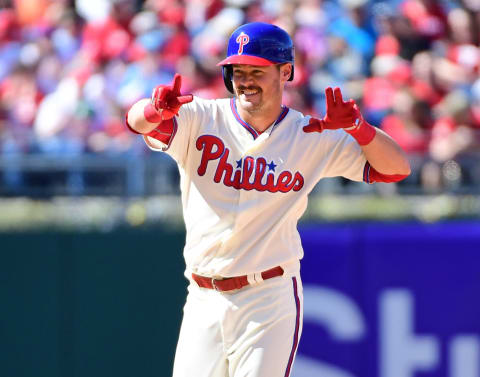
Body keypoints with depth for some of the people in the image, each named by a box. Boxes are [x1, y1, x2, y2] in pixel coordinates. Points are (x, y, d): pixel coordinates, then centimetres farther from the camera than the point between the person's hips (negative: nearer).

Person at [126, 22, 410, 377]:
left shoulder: (311, 137, 0)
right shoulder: (201, 119, 0)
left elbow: (397, 168, -2)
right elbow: (137, 121, -18)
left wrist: (357, 127, -21)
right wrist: (156, 110, -42)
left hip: (270, 304, -2)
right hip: (204, 300, 2)